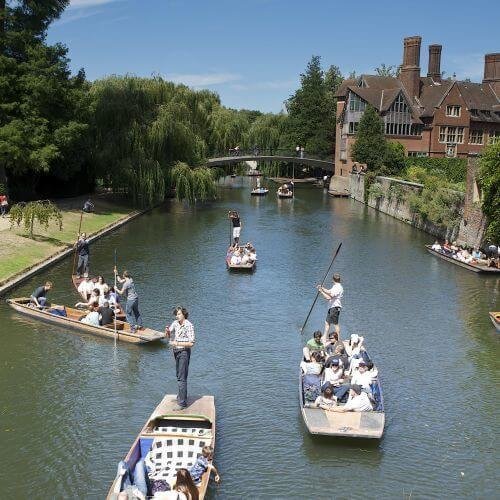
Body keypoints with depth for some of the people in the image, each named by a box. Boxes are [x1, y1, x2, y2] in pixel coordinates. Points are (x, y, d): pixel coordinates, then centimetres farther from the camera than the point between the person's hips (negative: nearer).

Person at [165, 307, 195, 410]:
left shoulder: (188, 325, -17)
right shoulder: (175, 323, 3)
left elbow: (191, 343, -20)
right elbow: (168, 336, 9)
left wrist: (177, 343, -23)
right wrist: (167, 331, -13)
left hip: (184, 352, -8)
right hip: (176, 351, 8)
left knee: (182, 377, -9)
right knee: (178, 375, 20)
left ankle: (182, 402, -8)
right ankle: (181, 395, 37)